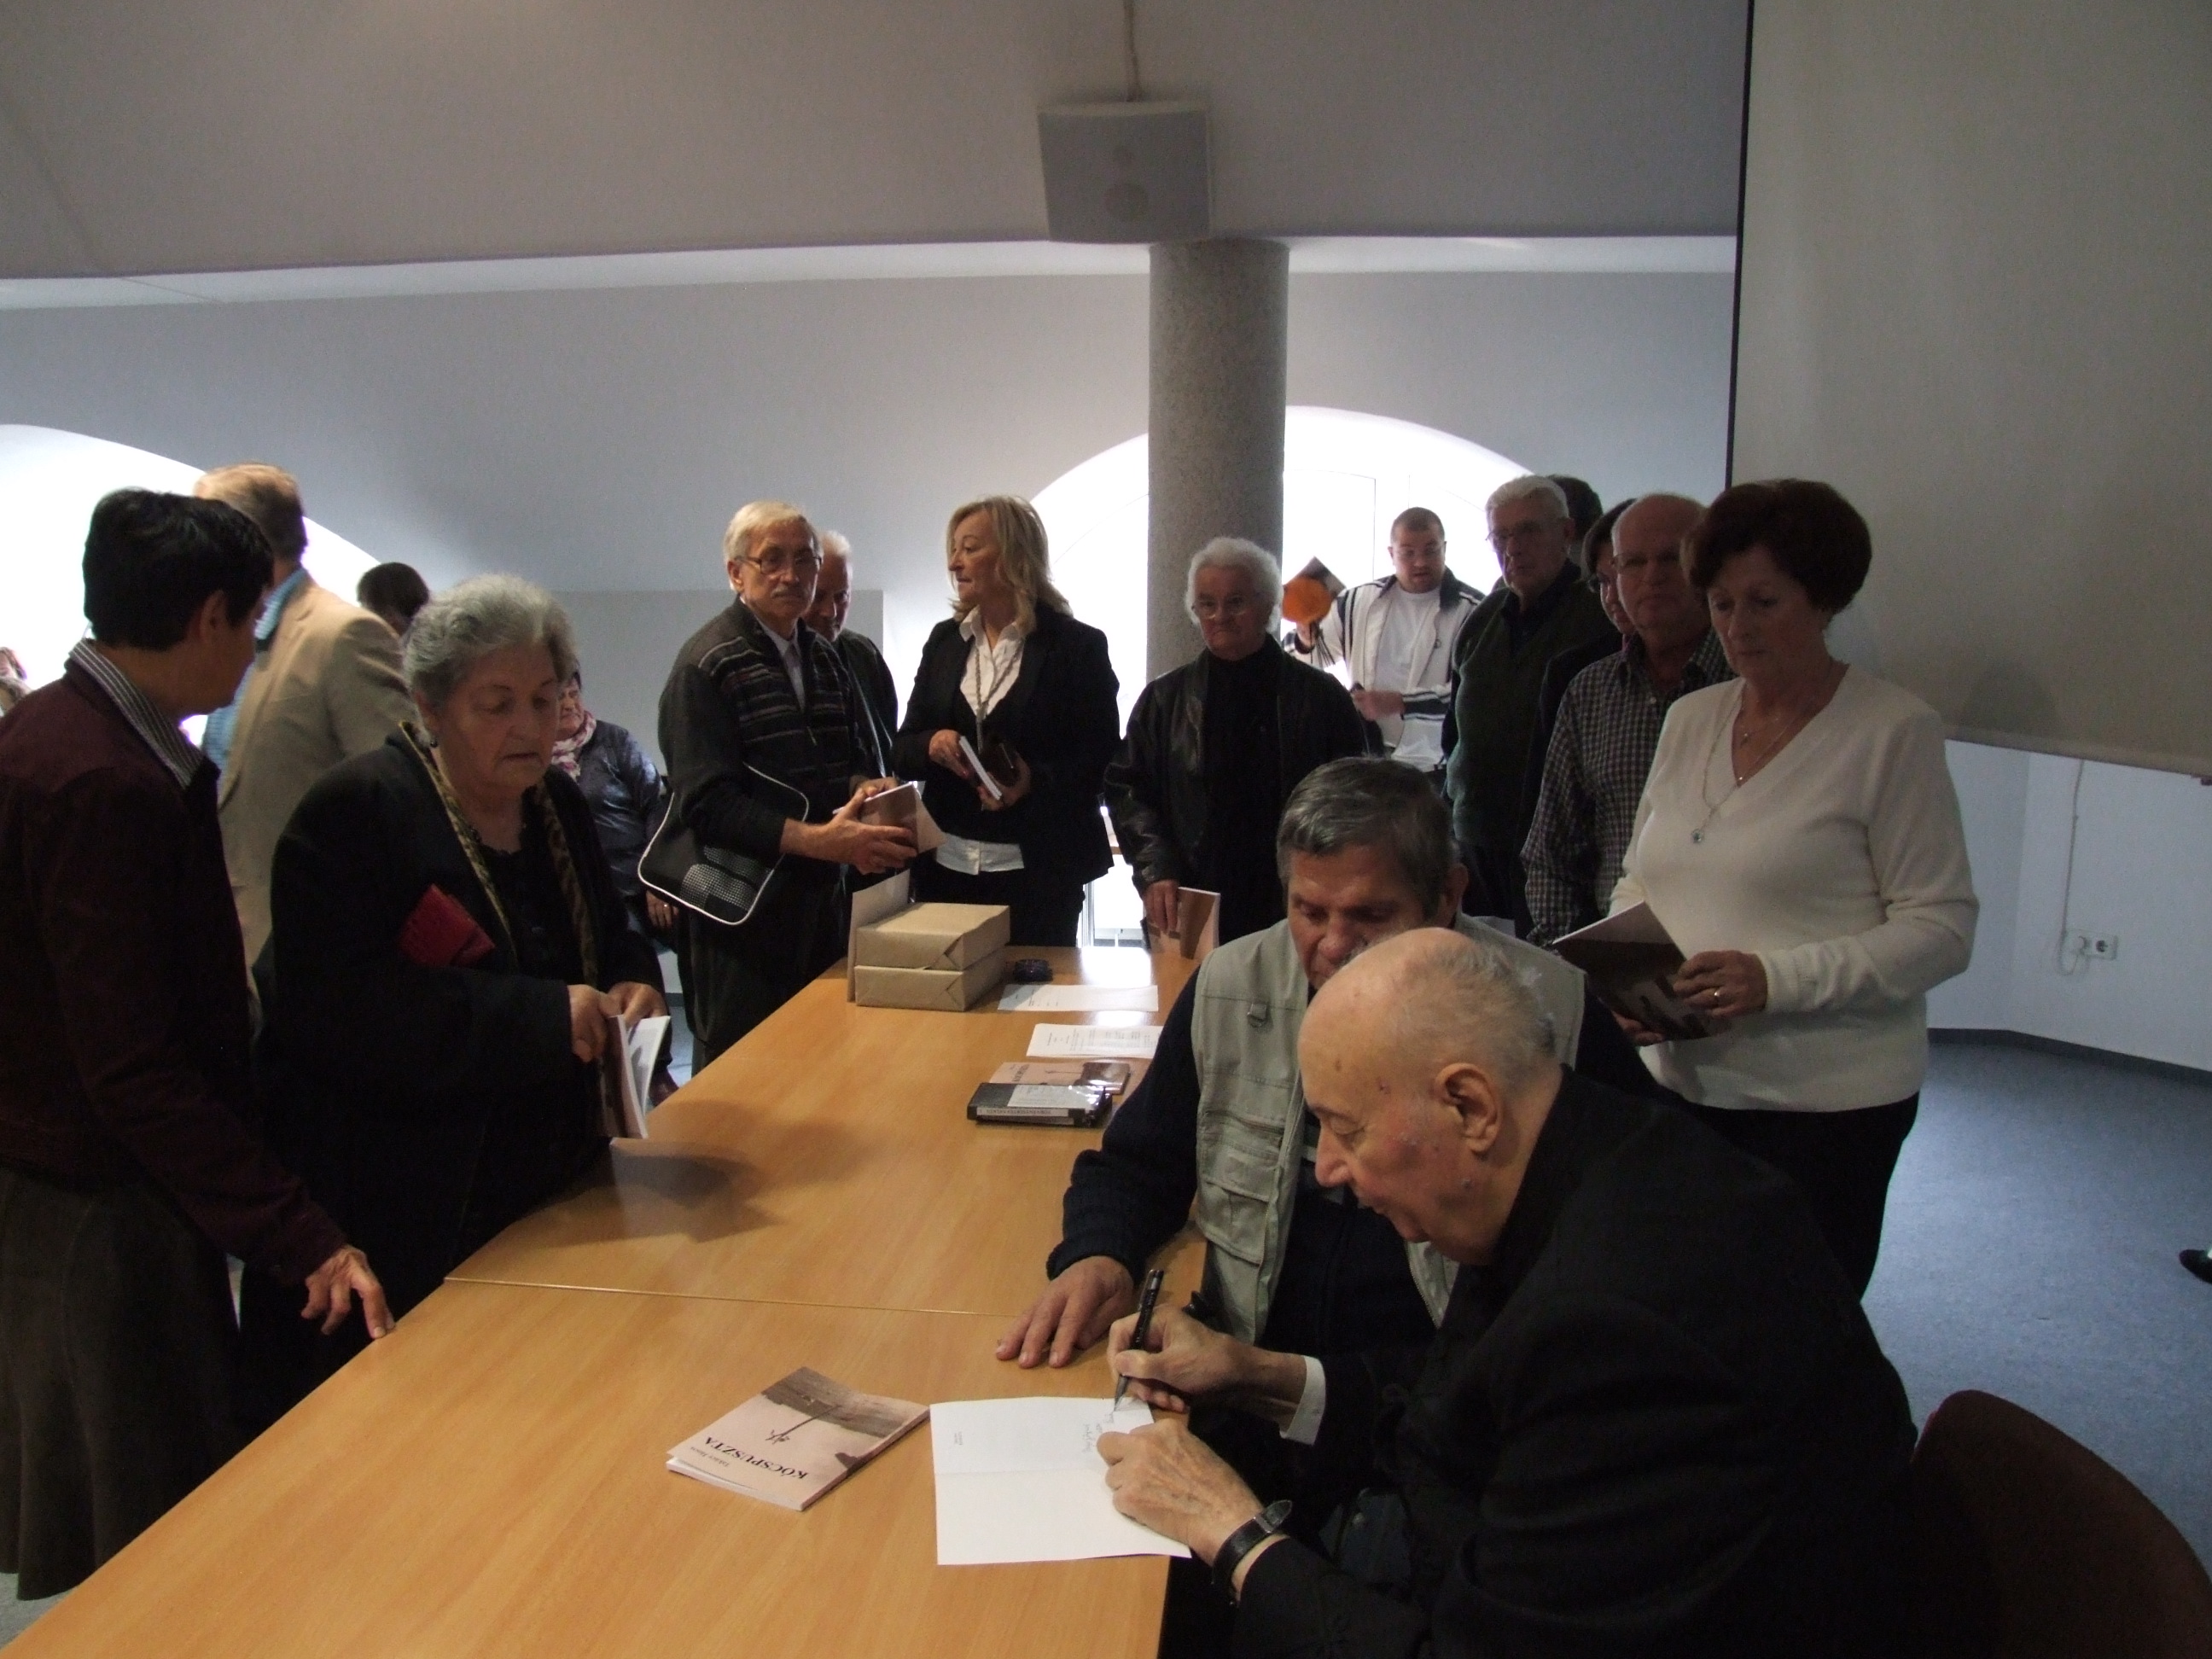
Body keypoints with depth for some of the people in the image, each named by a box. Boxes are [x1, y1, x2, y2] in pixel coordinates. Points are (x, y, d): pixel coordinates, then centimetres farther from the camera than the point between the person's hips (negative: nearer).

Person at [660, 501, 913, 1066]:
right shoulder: (706, 665, -8)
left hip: (823, 897, 7)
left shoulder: (824, 657, 15)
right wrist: (818, 839, -26)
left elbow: (861, 755, 16)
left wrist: (864, 788, -9)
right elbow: (707, 804, -16)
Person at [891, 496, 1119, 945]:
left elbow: (1103, 759, -5)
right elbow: (903, 752, 13)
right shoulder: (944, 641, 11)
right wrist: (932, 744, -10)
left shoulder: (1078, 645, -3)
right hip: (946, 866, 4)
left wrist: (1036, 781, -22)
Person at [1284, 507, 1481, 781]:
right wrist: (1305, 643, -8)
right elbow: (1309, 661, 16)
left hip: (1439, 771, -4)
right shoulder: (1360, 601, 7)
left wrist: (1401, 703, -24)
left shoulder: (1473, 611, -8)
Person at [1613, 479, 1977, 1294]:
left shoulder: (1893, 731, -6)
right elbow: (1638, 882, 16)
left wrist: (1777, 979, -22)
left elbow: (1942, 928, -10)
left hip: (1826, 1098, -4)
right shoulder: (1689, 719, 11)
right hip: (1683, 1079, 5)